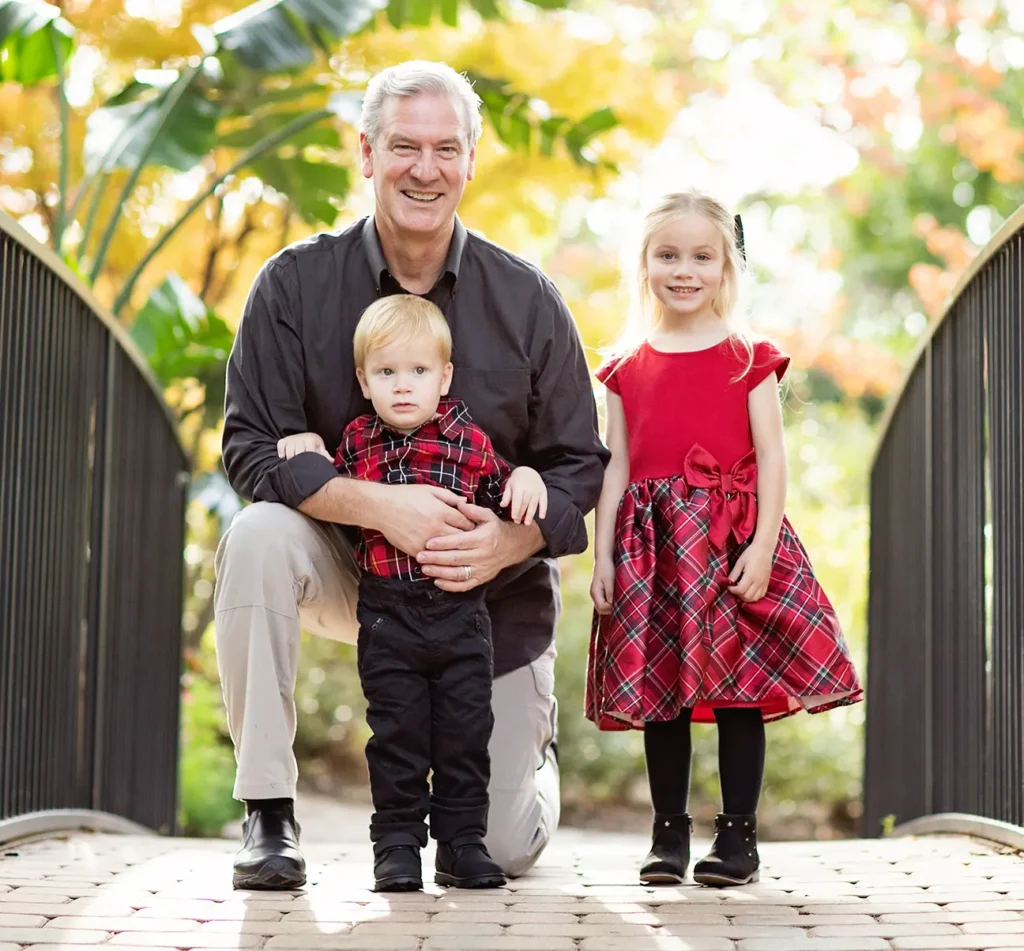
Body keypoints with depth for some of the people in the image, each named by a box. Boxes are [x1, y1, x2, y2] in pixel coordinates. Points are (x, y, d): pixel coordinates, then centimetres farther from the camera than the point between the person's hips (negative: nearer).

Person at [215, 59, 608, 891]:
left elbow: (578, 466, -5)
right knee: (259, 535, -35)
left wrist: (508, 540, -26)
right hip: (350, 571, 0)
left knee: (507, 850, -2)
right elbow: (253, 446, -14)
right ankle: (268, 813, -21)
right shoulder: (296, 283, -10)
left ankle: (531, 741, 38)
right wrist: (378, 505, -30)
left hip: (495, 594, 0)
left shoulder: (526, 299, -8)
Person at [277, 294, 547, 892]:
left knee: (466, 729, 5)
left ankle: (463, 842, 15)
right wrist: (310, 451, 5)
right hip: (388, 613, 0)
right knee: (397, 731, 4)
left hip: (461, 611, 0)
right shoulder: (358, 442, 5)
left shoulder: (469, 442, 0)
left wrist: (526, 480, -8)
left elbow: (501, 493, 13)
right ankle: (398, 843, 11)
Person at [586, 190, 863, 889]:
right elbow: (616, 468, 9)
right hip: (652, 546, 3)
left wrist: (762, 547, -12)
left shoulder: (749, 360, 3)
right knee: (658, 691, 5)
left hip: (732, 538, -2)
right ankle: (669, 836, 14)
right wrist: (602, 555, 2)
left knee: (739, 689, -1)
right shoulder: (627, 370, 10)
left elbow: (771, 458, -3)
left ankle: (739, 836, 7)